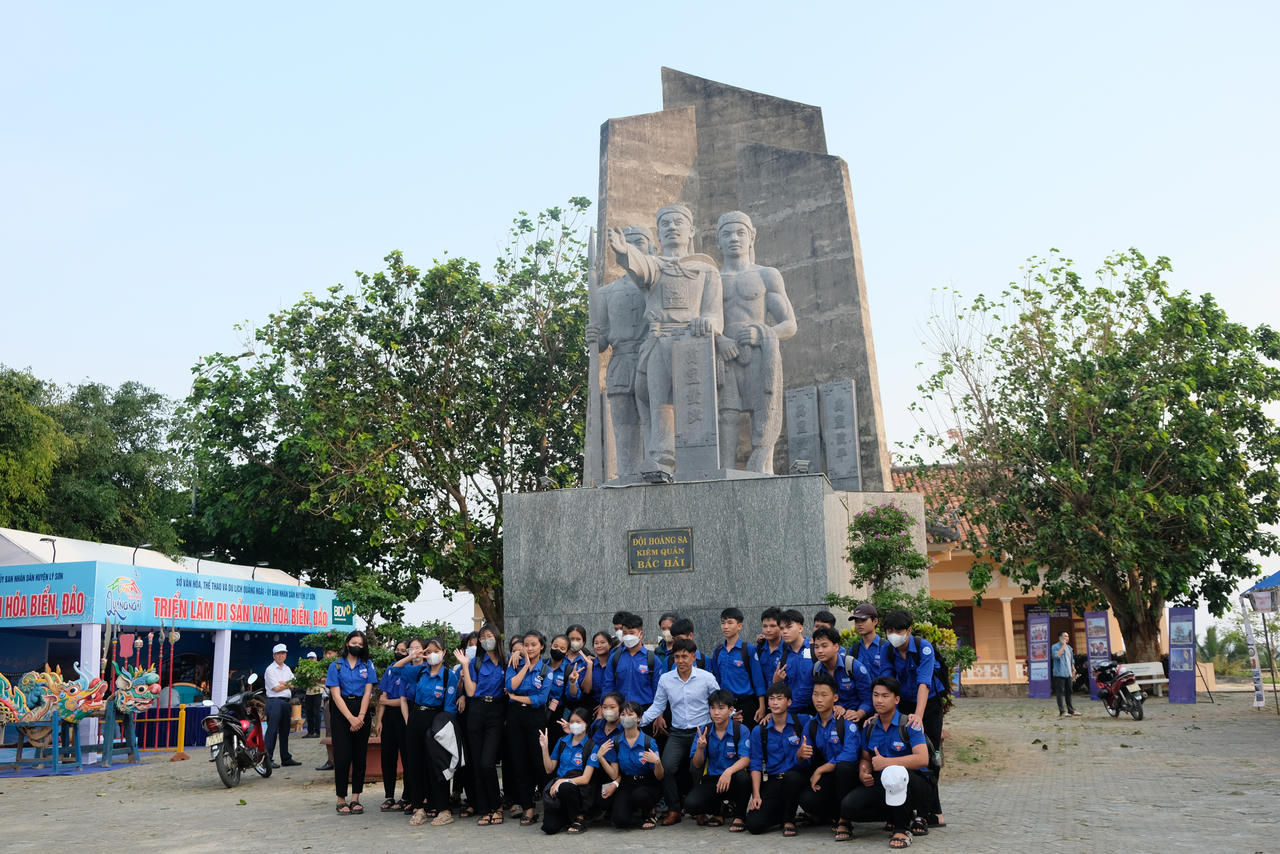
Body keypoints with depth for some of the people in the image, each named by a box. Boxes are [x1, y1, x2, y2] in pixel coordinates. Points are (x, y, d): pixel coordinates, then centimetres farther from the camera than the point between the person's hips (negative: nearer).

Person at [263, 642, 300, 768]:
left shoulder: (287, 669, 18)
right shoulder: (270, 669, -4)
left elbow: (294, 685, 9)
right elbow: (276, 688, -11)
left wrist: (282, 683, -6)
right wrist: (288, 684, 3)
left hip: (287, 702, 7)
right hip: (275, 701, -7)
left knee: (285, 731, 12)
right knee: (272, 731, -10)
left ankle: (286, 758, 18)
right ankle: (268, 759, -8)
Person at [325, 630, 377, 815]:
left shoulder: (367, 665, 9)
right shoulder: (336, 665, 2)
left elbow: (367, 692, 2)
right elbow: (336, 695, -5)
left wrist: (360, 716, -11)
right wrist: (351, 718, -14)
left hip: (361, 711, 2)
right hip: (341, 712, -2)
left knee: (360, 756, 2)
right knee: (342, 756, -5)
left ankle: (355, 799, 8)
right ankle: (341, 799, 4)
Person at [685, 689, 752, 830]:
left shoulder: (741, 730, -6)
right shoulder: (704, 731, 4)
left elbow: (745, 759, -17)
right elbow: (697, 765, 4)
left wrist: (729, 771, -36)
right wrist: (700, 748, -18)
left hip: (733, 779, -2)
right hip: (711, 779, 2)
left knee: (742, 776, -38)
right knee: (690, 804, -25)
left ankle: (739, 817, -9)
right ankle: (715, 812, 12)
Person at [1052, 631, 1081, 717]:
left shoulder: (1069, 647, 19)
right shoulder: (1055, 647, -4)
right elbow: (1057, 655, -22)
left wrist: (1073, 670, 19)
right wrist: (1063, 646, -15)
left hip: (1068, 674, 7)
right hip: (1059, 673, -7)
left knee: (1068, 692, 11)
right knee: (1060, 692, -8)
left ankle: (1071, 710, 17)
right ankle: (1061, 711, -9)